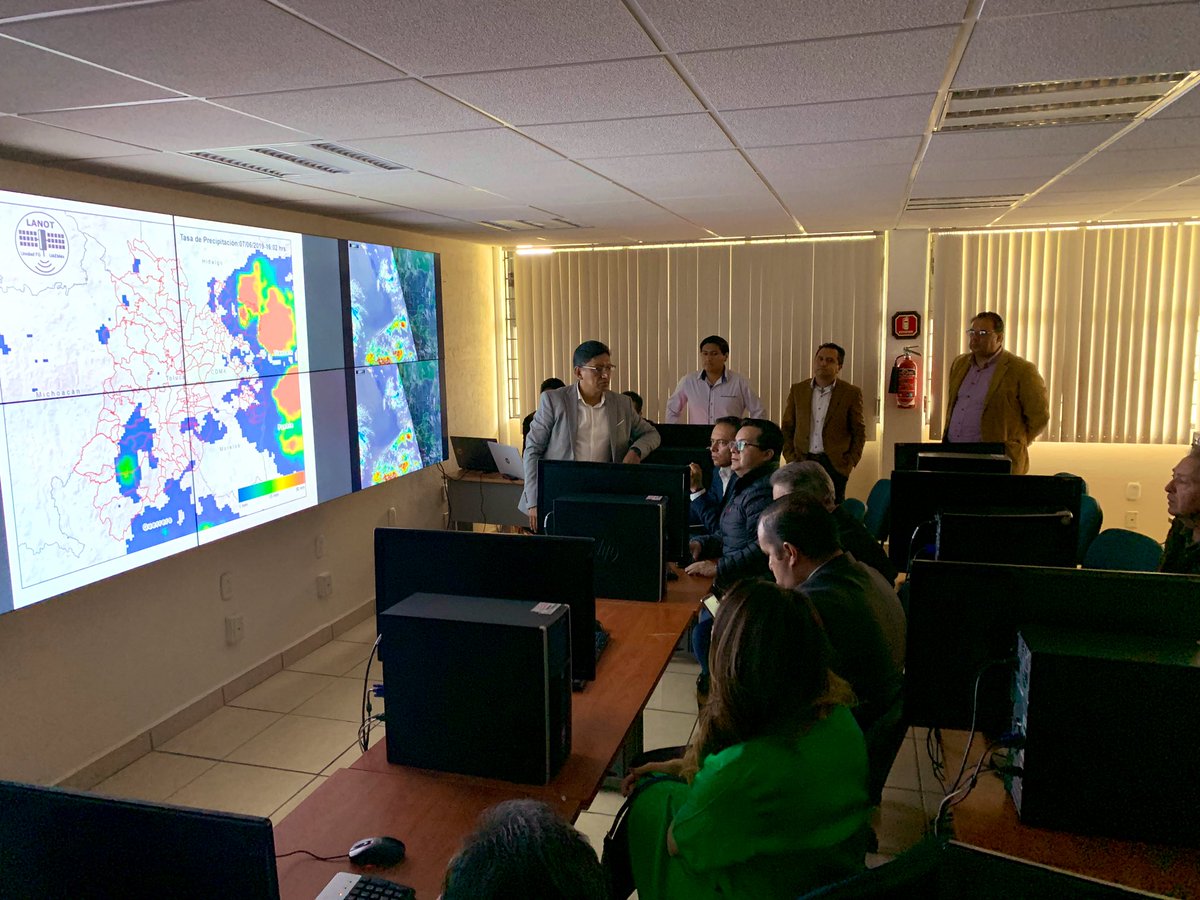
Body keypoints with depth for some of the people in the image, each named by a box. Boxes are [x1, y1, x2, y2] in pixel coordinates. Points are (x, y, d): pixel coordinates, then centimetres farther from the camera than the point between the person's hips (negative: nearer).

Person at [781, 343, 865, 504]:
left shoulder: (851, 393, 1)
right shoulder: (797, 390, 8)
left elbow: (859, 433, 4)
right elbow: (787, 428, 11)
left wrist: (850, 462, -3)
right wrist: (790, 457, 1)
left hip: (835, 465, -2)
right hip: (802, 462, 2)